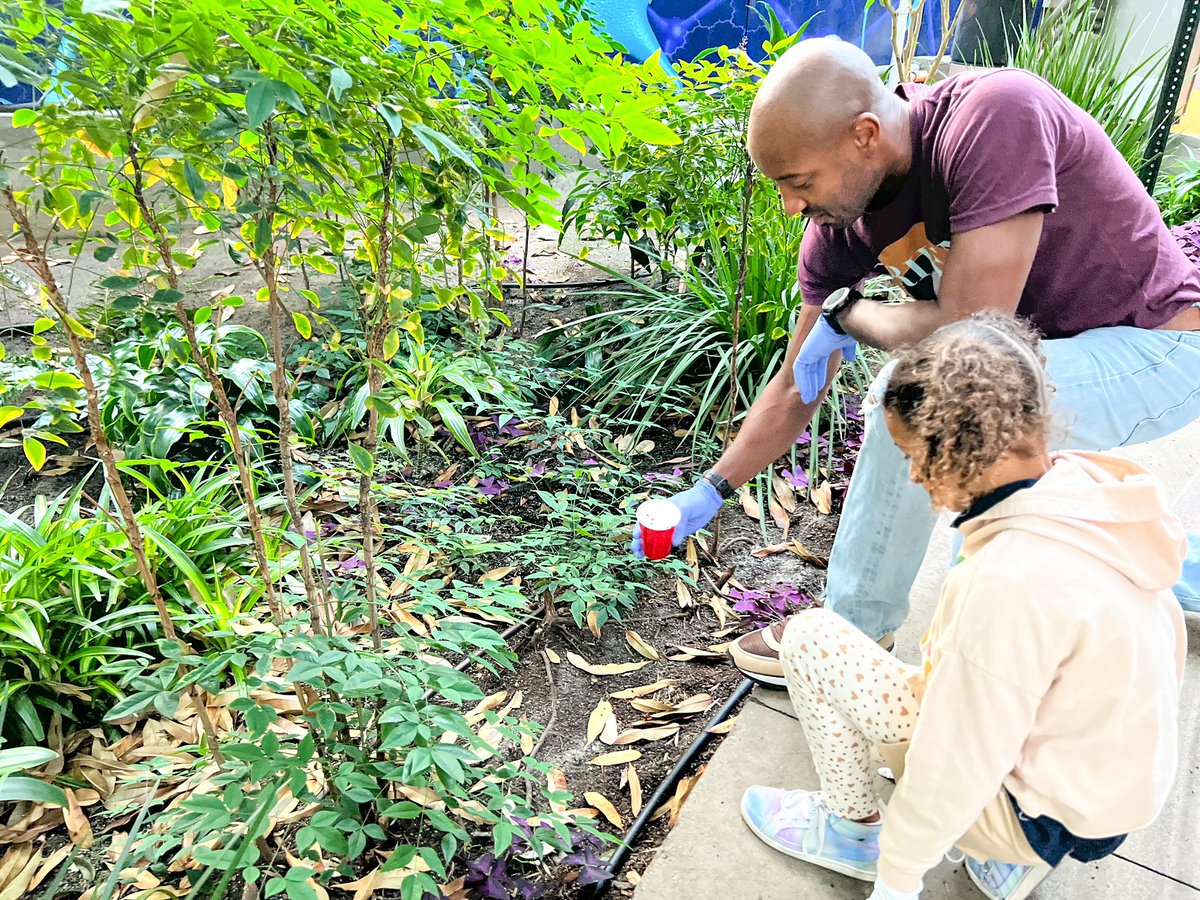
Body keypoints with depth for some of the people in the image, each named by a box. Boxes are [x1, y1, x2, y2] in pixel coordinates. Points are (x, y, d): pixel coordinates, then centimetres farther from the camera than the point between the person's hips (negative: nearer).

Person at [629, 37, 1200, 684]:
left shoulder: (996, 116, -30)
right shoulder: (839, 225, -9)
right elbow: (797, 386, 0)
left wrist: (843, 313, -17)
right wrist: (710, 491, 0)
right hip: (1049, 346, 7)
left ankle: (852, 636, -3)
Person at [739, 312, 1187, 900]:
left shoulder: (1011, 581, -35)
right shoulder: (1086, 488, -10)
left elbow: (957, 767, -25)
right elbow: (1169, 632, 8)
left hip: (1049, 818, -8)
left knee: (811, 638, -10)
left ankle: (852, 830, 12)